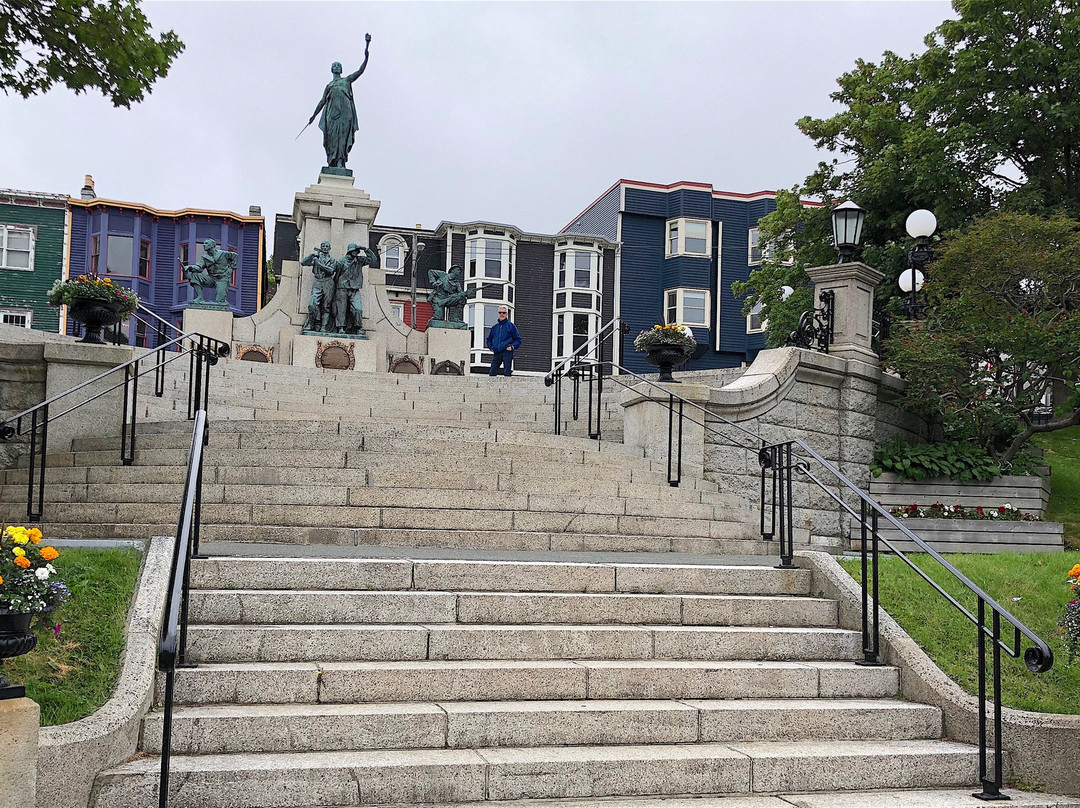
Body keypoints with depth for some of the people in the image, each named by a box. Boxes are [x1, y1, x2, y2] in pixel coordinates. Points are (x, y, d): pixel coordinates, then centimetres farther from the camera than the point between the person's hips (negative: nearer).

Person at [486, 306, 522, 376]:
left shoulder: (511, 326, 6)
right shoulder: (494, 327, 18)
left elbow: (518, 340, 6)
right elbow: (488, 340, 28)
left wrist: (512, 347, -8)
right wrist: (491, 347, 10)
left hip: (507, 352, -4)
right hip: (497, 353, 4)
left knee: (506, 373, -7)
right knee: (491, 373, -2)